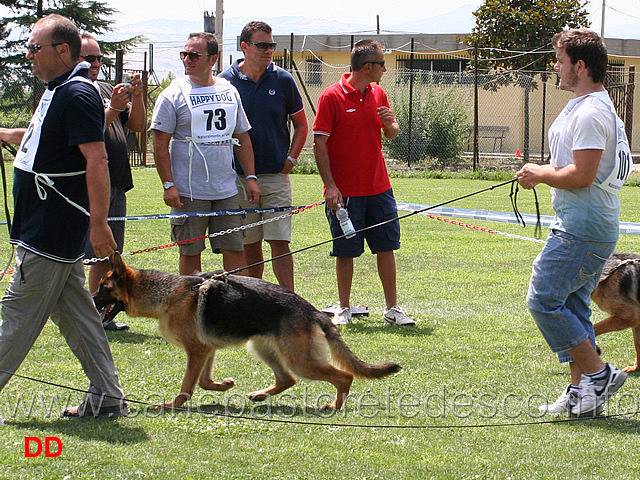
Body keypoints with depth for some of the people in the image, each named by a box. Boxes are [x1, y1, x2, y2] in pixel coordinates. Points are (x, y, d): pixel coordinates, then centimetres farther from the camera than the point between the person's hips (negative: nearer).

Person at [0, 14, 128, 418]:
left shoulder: (77, 95, -18)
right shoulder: (59, 91, 14)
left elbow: (96, 161, -25)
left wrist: (98, 223, -28)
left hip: (50, 234, -10)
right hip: (52, 230, 10)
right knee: (74, 312, 11)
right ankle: (107, 397, 14)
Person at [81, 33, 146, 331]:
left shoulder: (106, 90, 18)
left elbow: (138, 125, 15)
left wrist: (136, 98, -2)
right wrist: (112, 109, -25)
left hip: (115, 187, 8)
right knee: (77, 255, -8)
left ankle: (101, 315, 19)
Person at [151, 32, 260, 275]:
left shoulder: (229, 92, 10)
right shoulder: (174, 94, -3)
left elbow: (242, 137, 16)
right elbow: (160, 145, -6)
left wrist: (251, 177, 8)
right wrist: (168, 184, -13)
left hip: (227, 191, 4)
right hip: (188, 191, -4)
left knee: (234, 248, 4)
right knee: (190, 251, 4)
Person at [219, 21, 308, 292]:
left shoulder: (283, 81, 3)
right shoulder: (225, 82, 0)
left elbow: (300, 125, 13)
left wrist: (291, 159, 2)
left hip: (276, 176, 0)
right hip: (238, 178, 0)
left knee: (280, 242, -5)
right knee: (249, 245, 7)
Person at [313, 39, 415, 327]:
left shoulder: (378, 94, 9)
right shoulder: (332, 97, -9)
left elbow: (392, 134, 19)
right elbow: (319, 143, -10)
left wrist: (390, 123, -6)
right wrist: (330, 185, -16)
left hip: (379, 188, 5)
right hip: (345, 192, -5)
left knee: (386, 247, 5)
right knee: (346, 251, 2)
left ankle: (392, 308, 13)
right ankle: (344, 309, 14)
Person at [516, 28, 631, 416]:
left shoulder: (590, 113, -19)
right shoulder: (583, 108, 16)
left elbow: (580, 176, -24)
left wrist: (540, 174, -10)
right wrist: (541, 172, 12)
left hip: (582, 230, -11)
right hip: (589, 227, 11)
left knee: (544, 300, -9)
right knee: (572, 305, 13)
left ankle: (597, 373, -5)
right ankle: (581, 391, 15)